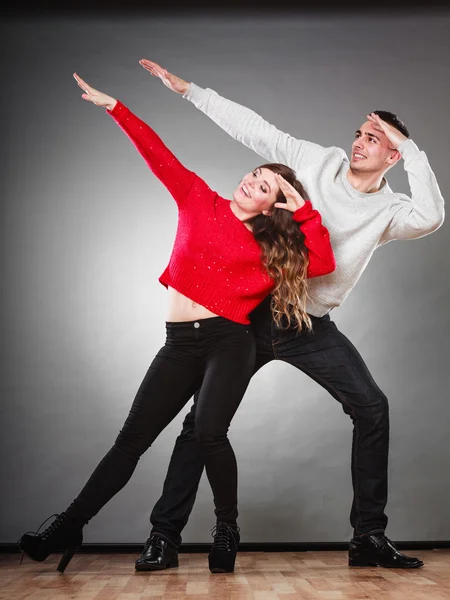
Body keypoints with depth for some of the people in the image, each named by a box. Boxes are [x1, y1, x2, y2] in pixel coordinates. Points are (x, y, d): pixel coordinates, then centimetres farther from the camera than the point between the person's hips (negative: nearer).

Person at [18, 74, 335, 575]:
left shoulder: (271, 249, 6)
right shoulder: (200, 201, 11)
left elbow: (323, 263, -6)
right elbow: (158, 155, 9)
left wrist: (305, 210, -4)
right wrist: (113, 107, 8)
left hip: (228, 342, -2)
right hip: (180, 344, 2)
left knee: (208, 432, -24)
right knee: (131, 439, 2)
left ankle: (227, 528, 0)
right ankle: (67, 528, 12)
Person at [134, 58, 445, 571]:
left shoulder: (388, 211, 0)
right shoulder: (316, 161, 2)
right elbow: (250, 127, 3)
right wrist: (185, 88, 2)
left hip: (311, 327, 1)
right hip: (255, 310, -1)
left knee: (372, 408, -10)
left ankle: (369, 537, 2)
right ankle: (164, 533, 10)